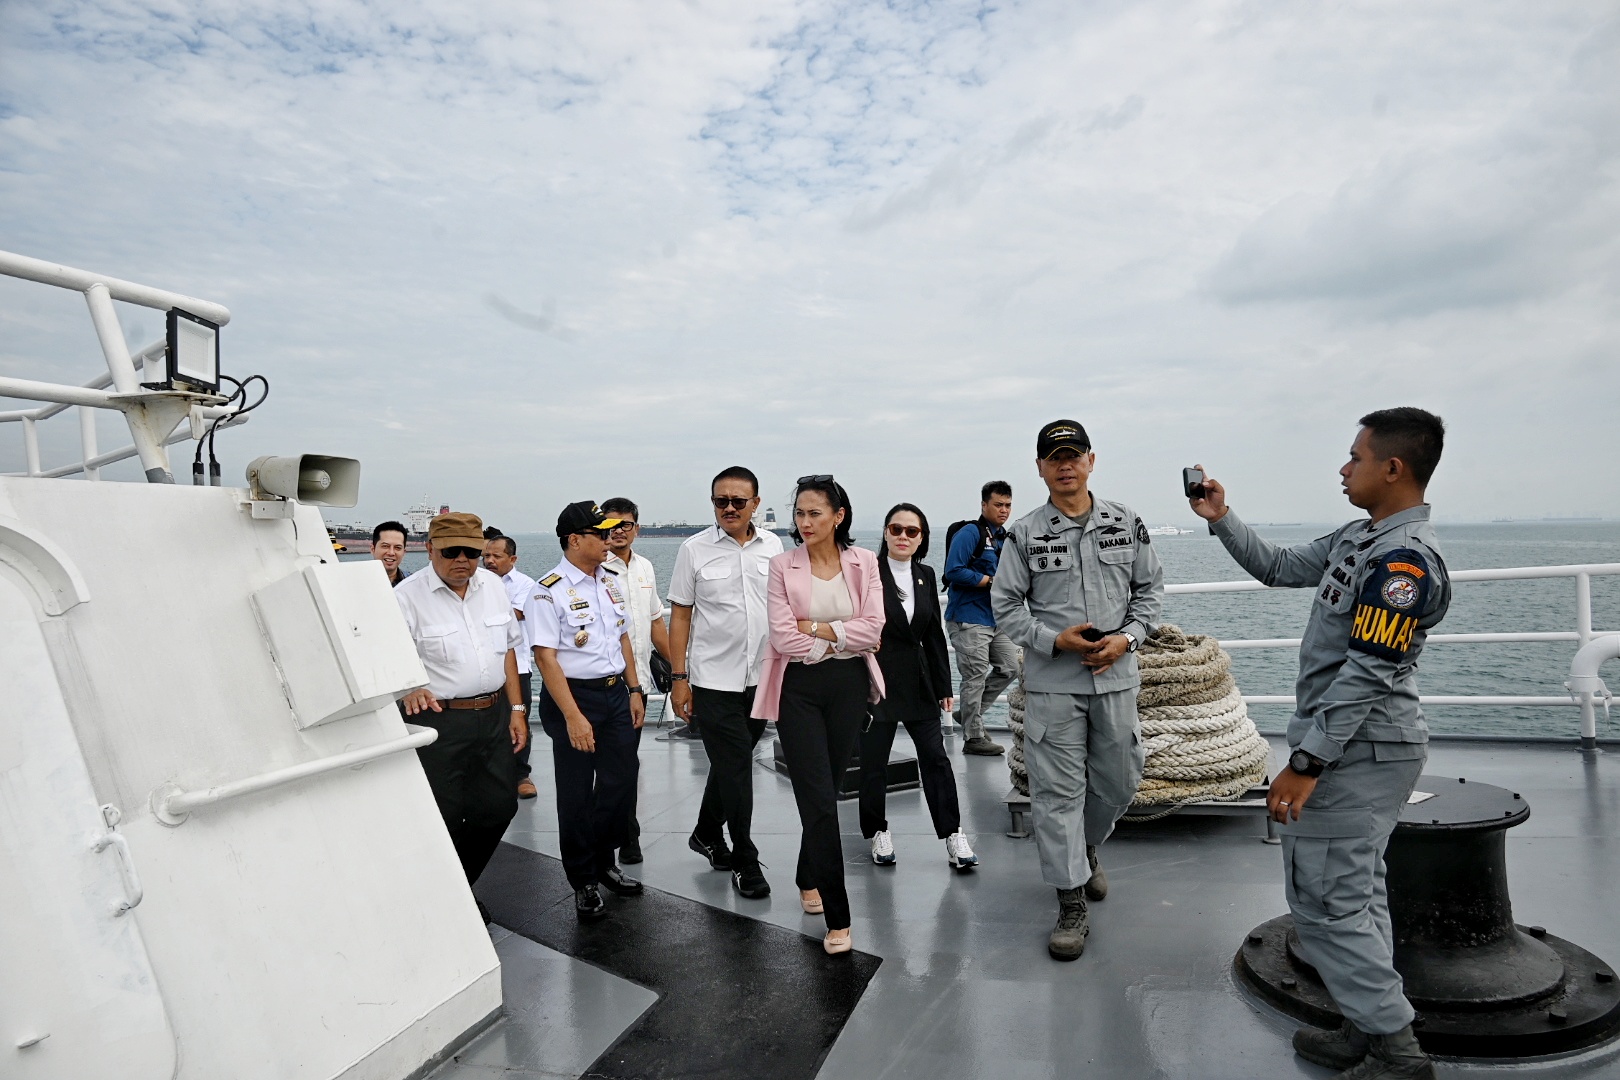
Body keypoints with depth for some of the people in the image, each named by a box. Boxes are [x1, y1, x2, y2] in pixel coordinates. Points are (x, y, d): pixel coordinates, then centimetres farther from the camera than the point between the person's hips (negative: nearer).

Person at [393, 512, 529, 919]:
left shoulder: (492, 585, 7)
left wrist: (516, 708, 11)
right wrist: (409, 688, -38)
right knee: (444, 820, 1)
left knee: (498, 807, 12)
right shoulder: (408, 596, -9)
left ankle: (462, 887, 35)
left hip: (494, 715, 6)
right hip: (440, 719, -5)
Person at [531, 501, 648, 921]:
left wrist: (634, 690, 12)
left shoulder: (611, 582, 7)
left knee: (620, 784, 14)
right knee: (576, 796, 7)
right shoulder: (551, 590, -15)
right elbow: (545, 657, -18)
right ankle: (583, 883, 24)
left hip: (616, 693, 7)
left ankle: (605, 863, 36)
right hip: (574, 696, -6)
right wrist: (573, 716, -20)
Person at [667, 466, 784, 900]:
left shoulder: (772, 545, 4)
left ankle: (707, 834, 39)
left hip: (761, 677, 4)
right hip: (714, 680, -4)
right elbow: (680, 616, -2)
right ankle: (745, 861, 15)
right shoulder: (695, 550, -5)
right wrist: (679, 678, -6)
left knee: (730, 764, 17)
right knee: (735, 768, 0)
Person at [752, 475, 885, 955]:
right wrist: (841, 640, -8)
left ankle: (809, 879, 39)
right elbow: (784, 637, -12)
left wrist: (815, 627, -13)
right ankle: (837, 918, 3)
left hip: (849, 685, 2)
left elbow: (872, 629, -8)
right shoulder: (783, 565, -4)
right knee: (820, 798, -5)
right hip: (799, 687, -2)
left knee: (824, 791, 14)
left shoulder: (864, 562, 1)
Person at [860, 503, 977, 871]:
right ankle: (878, 833, 25)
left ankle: (952, 835, 10)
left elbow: (934, 634, 12)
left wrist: (943, 686, 11)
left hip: (918, 680, 4)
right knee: (874, 762, 7)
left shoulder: (926, 575, 8)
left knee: (936, 757, 2)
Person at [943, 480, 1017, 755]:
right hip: (970, 619, -8)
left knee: (1008, 668, 11)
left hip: (998, 617, 9)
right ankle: (973, 737, 9)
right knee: (975, 678, -3)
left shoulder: (1006, 537, 15)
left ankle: (970, 714, 27)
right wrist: (992, 581, -18)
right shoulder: (969, 533, -11)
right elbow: (955, 571, -22)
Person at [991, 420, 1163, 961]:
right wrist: (1054, 639, -14)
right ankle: (1072, 905, 11)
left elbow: (1150, 588, 10)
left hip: (1116, 676, 3)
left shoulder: (1126, 522, 4)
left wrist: (1127, 637, -7)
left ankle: (1085, 848, 45)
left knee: (1119, 781, 15)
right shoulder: (1025, 534, -3)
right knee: (1058, 791, 0)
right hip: (1052, 683, -2)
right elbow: (1005, 605, 0)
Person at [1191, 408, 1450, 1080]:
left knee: (1325, 899, -3)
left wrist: (1306, 764, -23)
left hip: (1360, 753, -10)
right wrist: (1220, 518, 14)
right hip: (1364, 747, 10)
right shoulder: (1360, 538, 9)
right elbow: (1281, 567, 21)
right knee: (1355, 893, 17)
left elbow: (1367, 674, -24)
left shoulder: (1406, 559, -21)